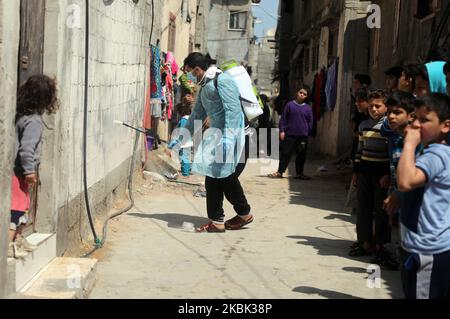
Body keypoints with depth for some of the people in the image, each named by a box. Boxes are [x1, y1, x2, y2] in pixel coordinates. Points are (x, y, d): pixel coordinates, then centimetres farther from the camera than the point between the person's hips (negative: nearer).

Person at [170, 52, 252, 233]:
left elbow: (232, 109, -21)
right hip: (216, 135, 9)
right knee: (212, 178, 5)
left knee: (227, 177, -4)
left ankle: (244, 214, 14)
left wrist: (228, 136, -28)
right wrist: (181, 138, 27)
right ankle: (216, 221, 10)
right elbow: (197, 116, 26)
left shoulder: (222, 80, -11)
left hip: (233, 135, -9)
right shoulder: (204, 88, 18)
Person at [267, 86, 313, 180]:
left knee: (301, 155, 8)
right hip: (290, 135, -2)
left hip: (303, 136, 2)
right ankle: (280, 172, 6)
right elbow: (283, 118, 3)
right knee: (285, 154, 0)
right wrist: (282, 130, -3)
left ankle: (299, 173, 19)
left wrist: (308, 133, 6)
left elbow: (310, 122, 10)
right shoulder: (290, 105, 0)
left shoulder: (308, 108, 4)